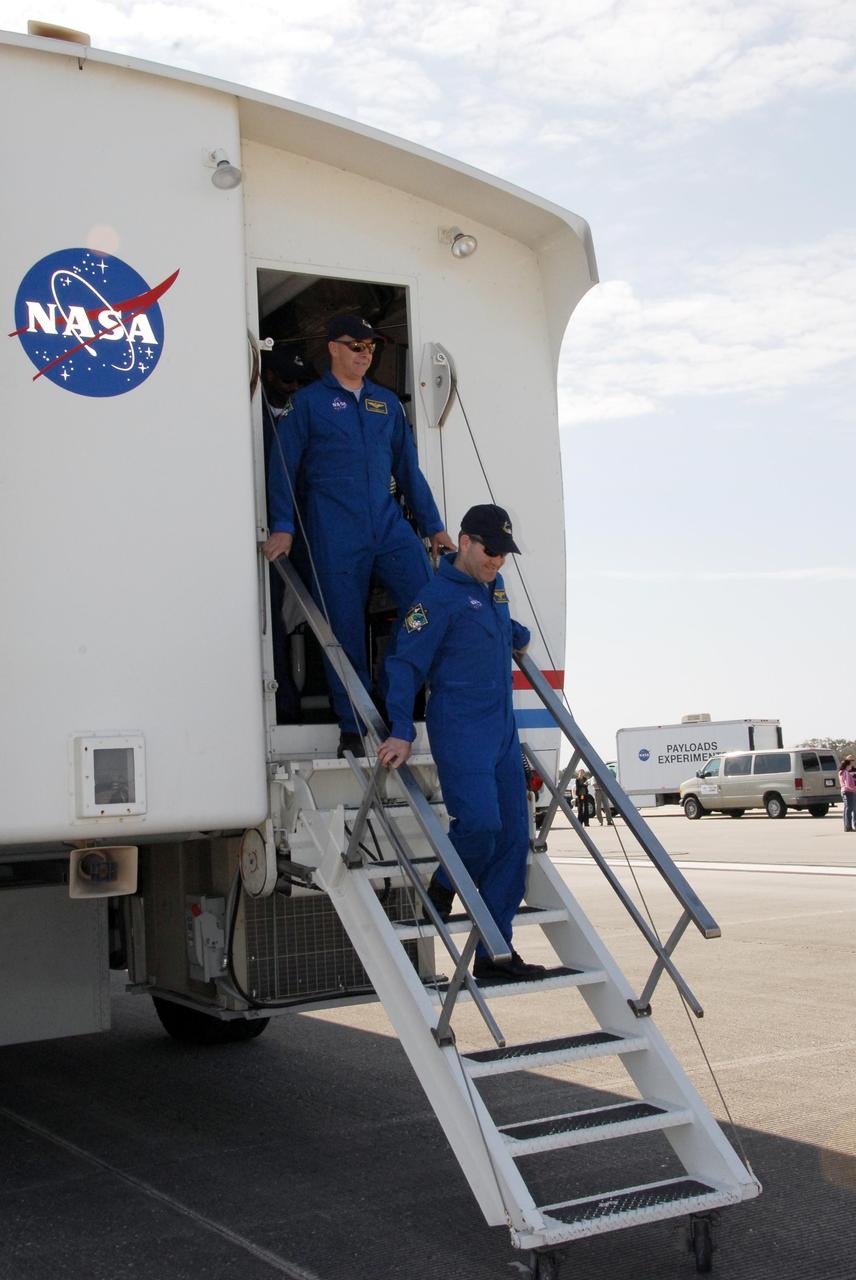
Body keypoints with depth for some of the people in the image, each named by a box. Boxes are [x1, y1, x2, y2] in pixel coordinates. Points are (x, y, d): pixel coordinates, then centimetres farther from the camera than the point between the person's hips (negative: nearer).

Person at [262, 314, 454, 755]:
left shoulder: (387, 403, 18)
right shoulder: (307, 402, 6)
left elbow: (408, 468, 20)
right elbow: (283, 467, 2)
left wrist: (433, 527, 18)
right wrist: (282, 527, -8)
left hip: (388, 525, 4)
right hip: (334, 534, -3)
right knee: (345, 628, -1)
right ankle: (353, 729, 9)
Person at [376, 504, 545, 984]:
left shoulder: (495, 586, 17)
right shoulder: (439, 596, -8)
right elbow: (406, 664, -11)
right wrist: (402, 732, -17)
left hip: (503, 728, 8)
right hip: (460, 728, -8)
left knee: (514, 837, 3)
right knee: (479, 822, -24)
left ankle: (494, 951, 8)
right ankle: (443, 890, 9)